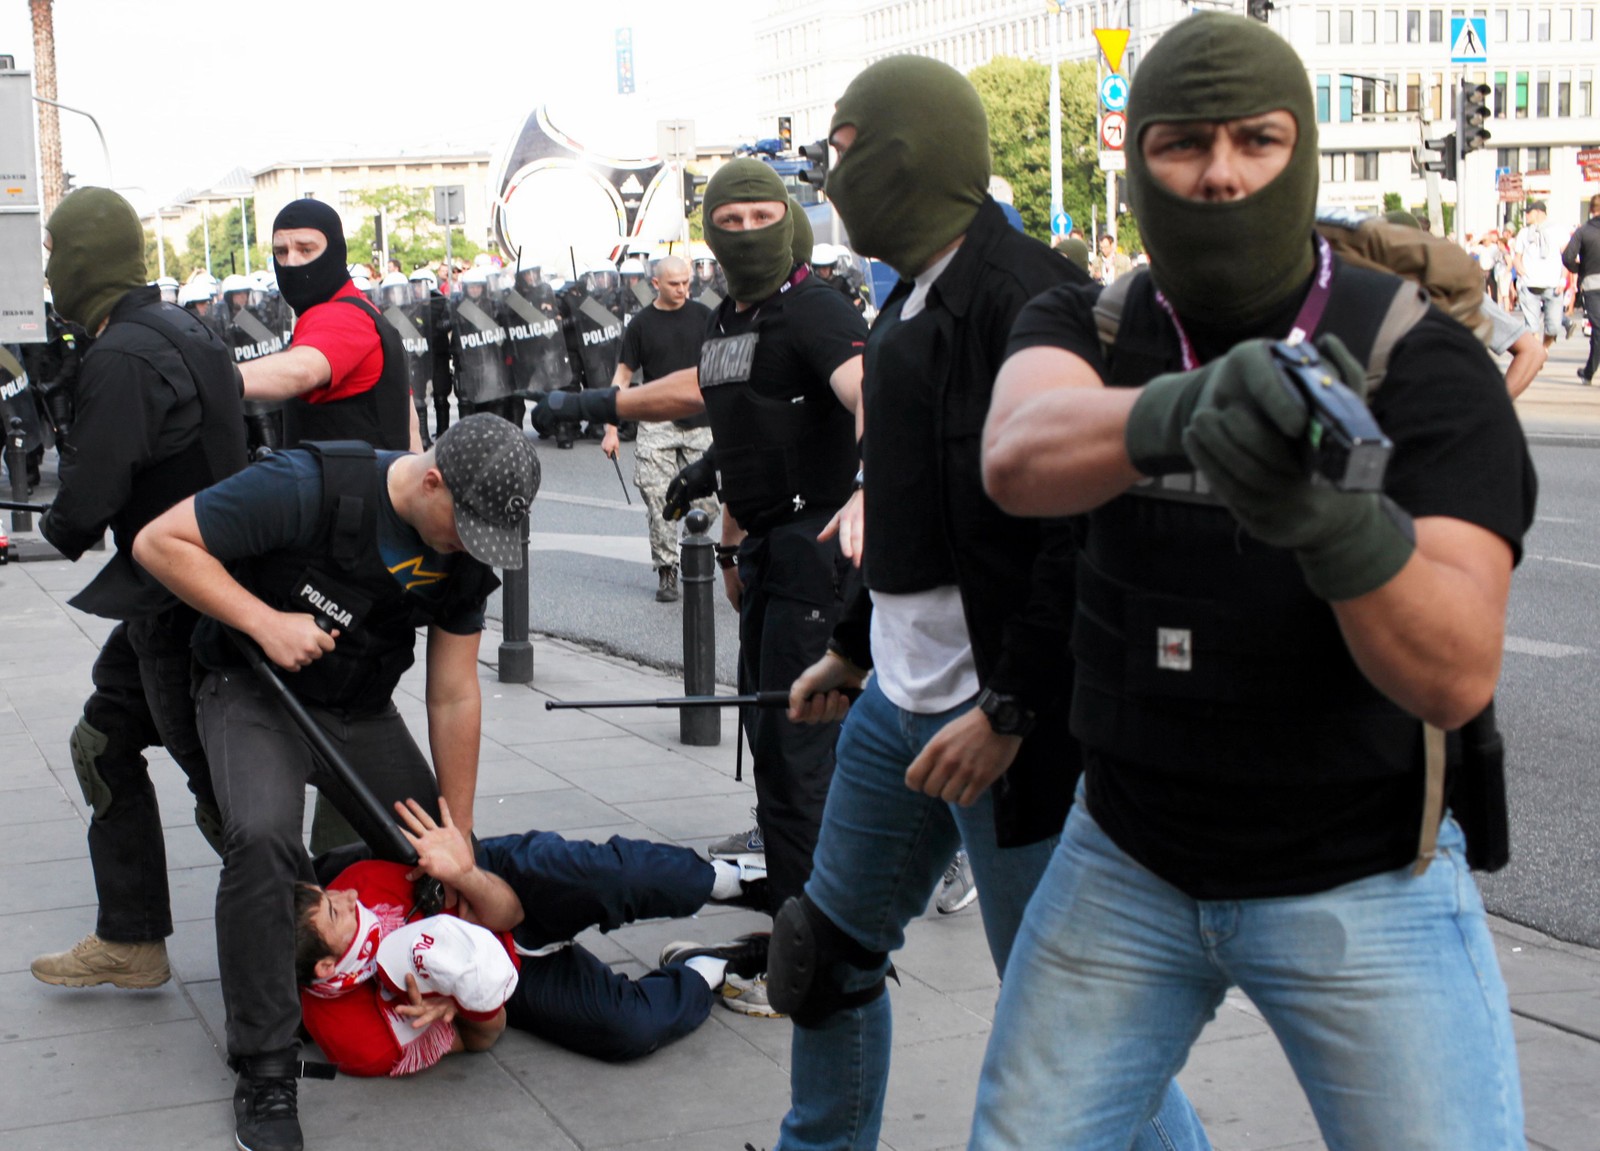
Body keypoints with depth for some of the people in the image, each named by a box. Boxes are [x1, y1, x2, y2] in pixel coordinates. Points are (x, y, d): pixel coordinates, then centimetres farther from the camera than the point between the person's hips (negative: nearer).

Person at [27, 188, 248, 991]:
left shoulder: (120, 361, -22)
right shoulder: (181, 329, 8)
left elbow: (87, 498, -24)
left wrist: (60, 527, 0)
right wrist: (77, 521, 10)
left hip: (178, 610, -10)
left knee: (223, 790, -1)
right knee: (103, 746, 19)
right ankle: (130, 941, 26)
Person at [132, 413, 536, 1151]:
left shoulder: (467, 553, -10)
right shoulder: (310, 487, -28)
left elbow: (453, 697, -4)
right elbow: (159, 542, -23)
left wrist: (459, 841, -2)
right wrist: (266, 621, -30)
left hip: (360, 709, 6)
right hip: (255, 693, -6)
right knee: (261, 837, -30)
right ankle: (264, 1073, -19)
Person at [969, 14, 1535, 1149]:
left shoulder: (1421, 360, -14)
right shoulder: (1084, 328, -3)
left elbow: (1457, 676, -25)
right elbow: (1017, 458, -28)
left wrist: (1335, 520, -45)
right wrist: (1183, 410, -49)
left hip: (1363, 882, -2)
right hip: (1126, 862, 3)